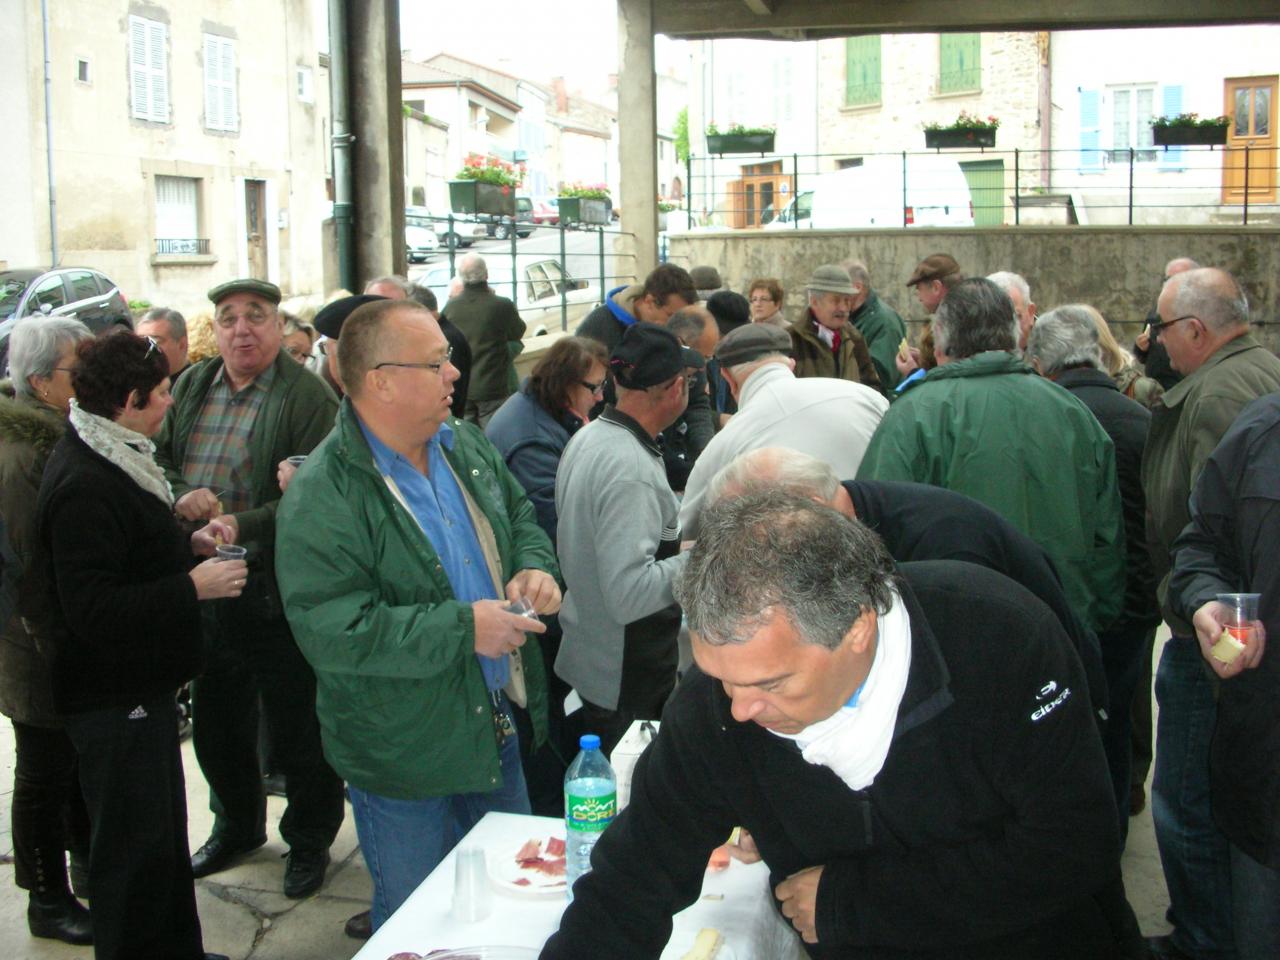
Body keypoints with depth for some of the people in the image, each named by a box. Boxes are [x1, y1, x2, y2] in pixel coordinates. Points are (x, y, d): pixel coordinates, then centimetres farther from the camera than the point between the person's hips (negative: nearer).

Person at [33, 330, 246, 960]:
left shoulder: (111, 460, 10)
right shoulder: (83, 485, -24)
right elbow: (93, 611, -29)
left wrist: (188, 542, 7)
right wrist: (192, 586, -24)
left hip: (140, 683, 11)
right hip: (113, 697, -11)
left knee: (162, 834, 22)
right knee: (134, 849, 2)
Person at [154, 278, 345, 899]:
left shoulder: (308, 396, -11)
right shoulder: (192, 387, 10)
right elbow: (156, 457, 13)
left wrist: (243, 526, -29)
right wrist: (180, 497, -8)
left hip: (275, 591, -6)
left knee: (294, 728, 7)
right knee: (216, 719, 21)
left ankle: (310, 841, 28)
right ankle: (236, 826, 43)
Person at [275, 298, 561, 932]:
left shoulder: (463, 444, 1)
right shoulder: (321, 497, -23)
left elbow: (520, 516, 16)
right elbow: (330, 629, -29)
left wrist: (534, 567, -7)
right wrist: (463, 629, -29)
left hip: (495, 730, 7)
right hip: (404, 762, -7)